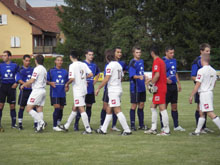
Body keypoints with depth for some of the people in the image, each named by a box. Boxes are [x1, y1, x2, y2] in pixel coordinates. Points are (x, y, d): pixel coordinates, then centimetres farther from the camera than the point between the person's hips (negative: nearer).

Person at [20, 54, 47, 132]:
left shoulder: (37, 69, -12)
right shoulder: (44, 69, 15)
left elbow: (32, 80, -16)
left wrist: (23, 85, -1)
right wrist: (29, 85, 29)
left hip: (37, 90, -9)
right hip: (43, 90, 9)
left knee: (28, 108, -8)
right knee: (39, 110, 7)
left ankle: (41, 122, -16)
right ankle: (40, 126, 2)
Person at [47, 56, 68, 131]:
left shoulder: (65, 71, 11)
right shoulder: (51, 71, 1)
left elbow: (67, 81, 16)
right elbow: (46, 81, 1)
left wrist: (67, 87, -3)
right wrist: (50, 83, -20)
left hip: (62, 94, 4)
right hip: (54, 93, -4)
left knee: (61, 109, 7)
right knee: (57, 108, -11)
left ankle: (58, 124, 19)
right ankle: (55, 126, -3)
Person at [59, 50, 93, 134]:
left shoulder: (72, 66, -13)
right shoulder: (83, 64, 6)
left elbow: (72, 78, -21)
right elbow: (91, 74, 1)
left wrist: (67, 84, -2)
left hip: (77, 90, -8)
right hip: (84, 89, 8)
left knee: (81, 109, -6)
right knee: (74, 108, 16)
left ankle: (88, 129, -7)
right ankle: (66, 126, 28)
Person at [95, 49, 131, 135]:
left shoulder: (110, 65, -13)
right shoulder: (118, 65, 13)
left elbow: (106, 79, -18)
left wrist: (98, 88, -10)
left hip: (113, 91, -9)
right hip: (119, 89, 9)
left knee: (117, 111, -8)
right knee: (108, 110, 14)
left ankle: (127, 130, -10)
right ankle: (103, 129, 18)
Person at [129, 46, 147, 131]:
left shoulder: (141, 61, 13)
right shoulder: (132, 63, -11)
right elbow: (132, 75, -23)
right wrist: (139, 77, -39)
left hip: (142, 88, 8)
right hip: (135, 88, -8)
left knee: (141, 105, 10)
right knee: (134, 106, -4)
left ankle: (141, 125, 16)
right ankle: (132, 125, 1)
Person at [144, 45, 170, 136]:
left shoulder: (156, 61, -14)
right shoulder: (161, 61, 16)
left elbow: (157, 75, -24)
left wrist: (151, 84, -15)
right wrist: (151, 80, 29)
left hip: (159, 88, -10)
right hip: (162, 87, 10)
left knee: (162, 109, -8)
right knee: (153, 107, 16)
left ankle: (166, 130, -6)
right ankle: (153, 129, 20)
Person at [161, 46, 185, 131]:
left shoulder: (174, 61, 13)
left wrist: (179, 83, 20)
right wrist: (166, 79, -27)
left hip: (173, 86, 7)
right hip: (166, 86, -7)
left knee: (174, 106, 11)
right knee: (164, 107, -1)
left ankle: (176, 126, 18)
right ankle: (163, 127, 6)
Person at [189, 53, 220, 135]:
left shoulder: (201, 71, -15)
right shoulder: (213, 71, 7)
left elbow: (197, 85, -15)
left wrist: (191, 96, -9)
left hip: (203, 93, -8)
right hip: (210, 92, 8)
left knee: (210, 113, -9)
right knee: (201, 113, 14)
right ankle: (197, 131, 18)